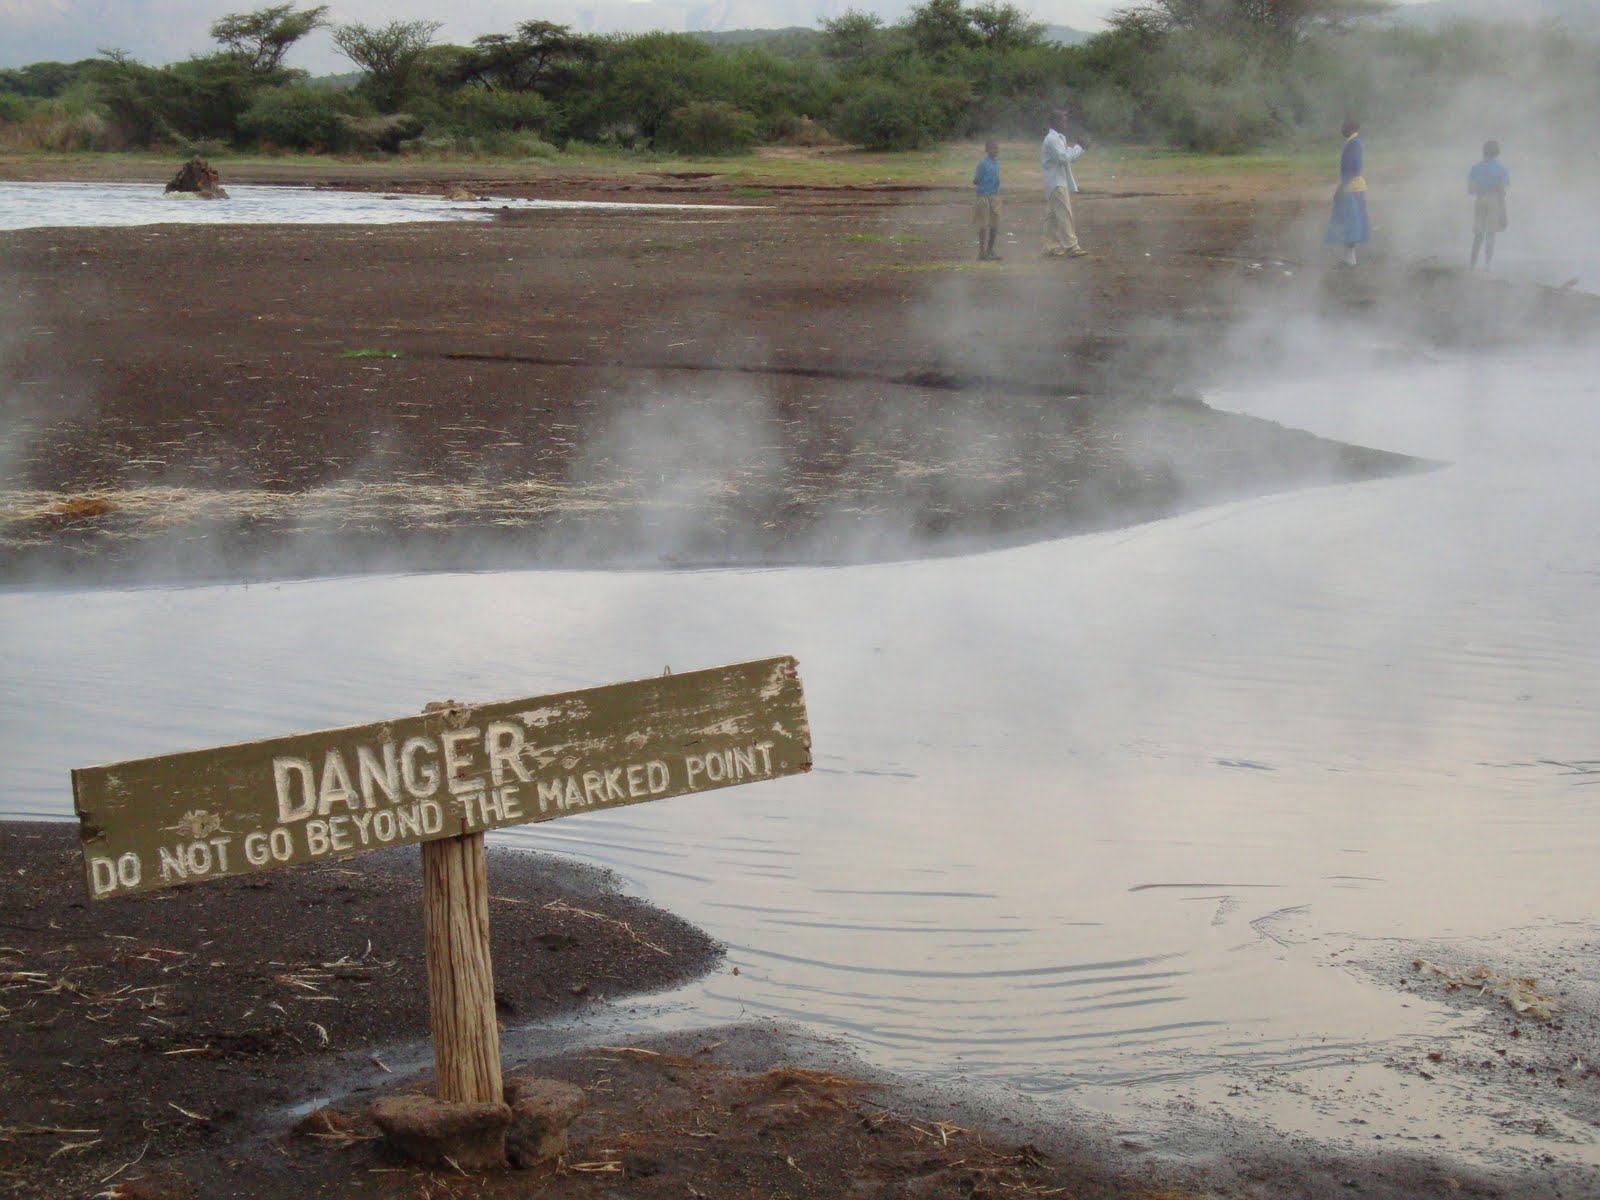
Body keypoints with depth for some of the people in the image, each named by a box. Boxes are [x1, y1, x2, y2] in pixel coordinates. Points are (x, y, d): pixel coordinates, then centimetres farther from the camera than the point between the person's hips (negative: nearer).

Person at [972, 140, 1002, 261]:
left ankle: (990, 250, 22)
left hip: (995, 196, 7)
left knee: (994, 225, 10)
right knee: (983, 225, -1)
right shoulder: (983, 163, -13)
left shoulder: (997, 162, 8)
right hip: (984, 196, -7)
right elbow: (976, 181, -10)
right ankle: (982, 252, 5)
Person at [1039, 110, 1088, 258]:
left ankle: (1051, 248, 11)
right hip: (1057, 183, -10)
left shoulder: (1059, 138, 17)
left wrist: (1080, 148, 7)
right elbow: (1064, 158, -21)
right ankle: (1071, 247, -17)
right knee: (1064, 215, -13)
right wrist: (1079, 147, -12)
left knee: (1052, 217, 9)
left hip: (1060, 183, 10)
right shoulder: (1052, 139, -14)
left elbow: (1068, 157, 22)